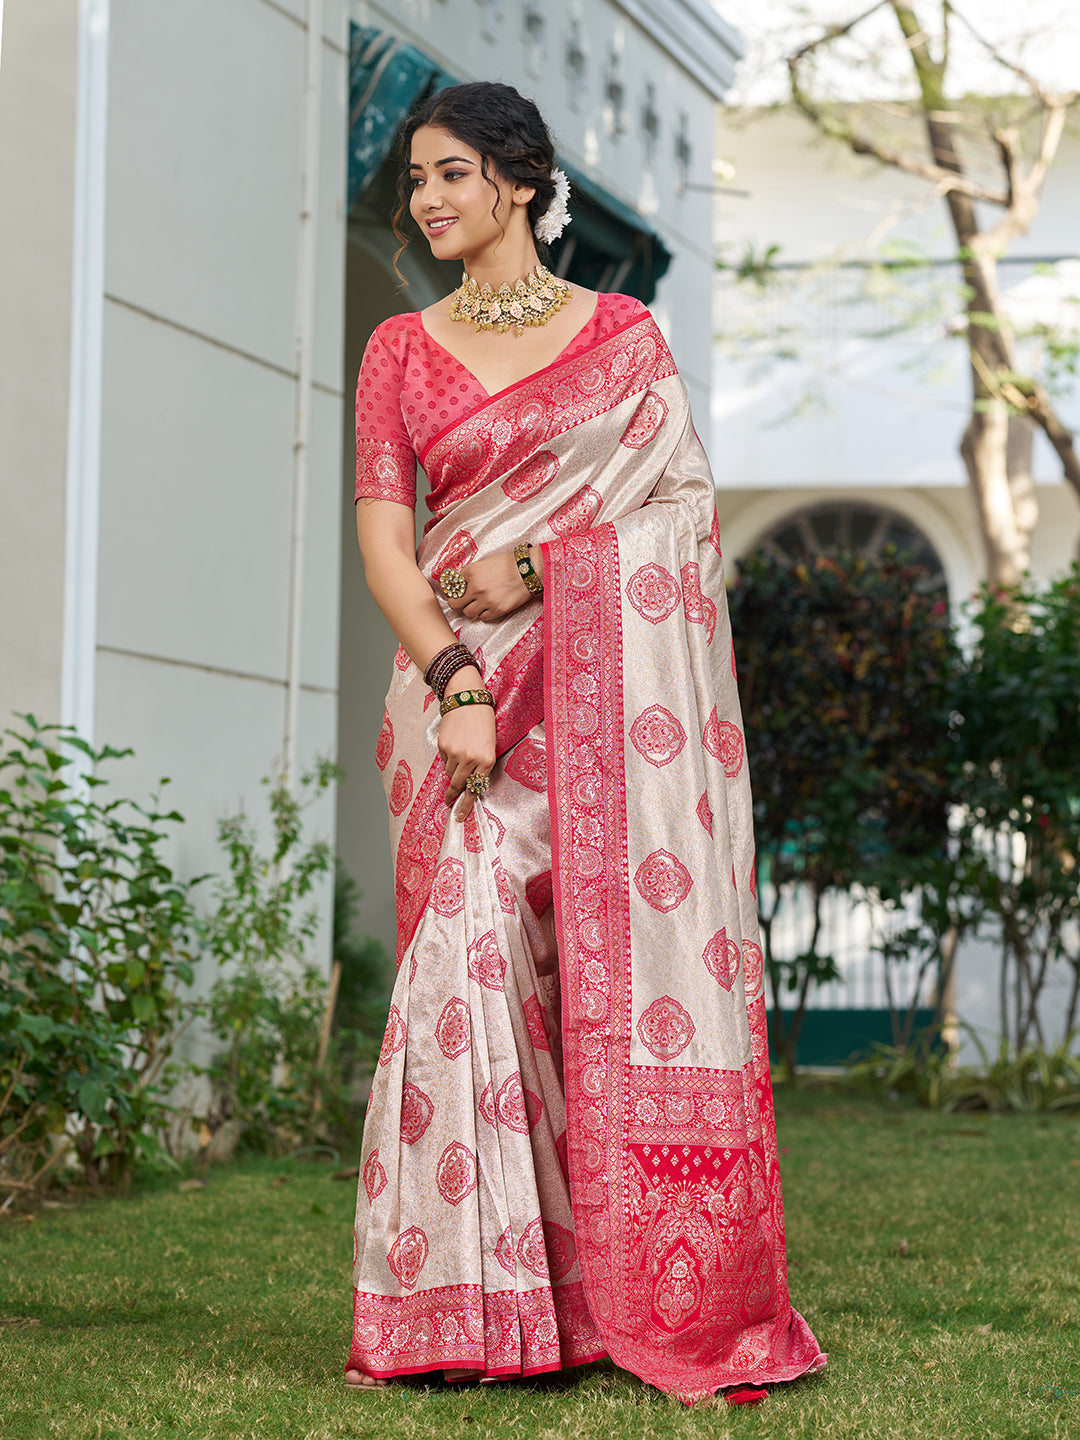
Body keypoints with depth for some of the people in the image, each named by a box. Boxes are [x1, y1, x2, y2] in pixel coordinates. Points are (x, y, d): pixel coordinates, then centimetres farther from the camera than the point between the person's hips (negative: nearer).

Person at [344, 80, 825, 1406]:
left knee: (625, 956, -6)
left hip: (613, 690, -1)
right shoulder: (401, 351, 12)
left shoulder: (625, 333, 10)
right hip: (463, 682, 1)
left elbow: (686, 508, 3)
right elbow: (384, 537, 2)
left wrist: (533, 565, -9)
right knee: (472, 950, -11)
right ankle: (477, 1305, -7)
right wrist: (453, 679, -13)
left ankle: (660, 1299, 0)